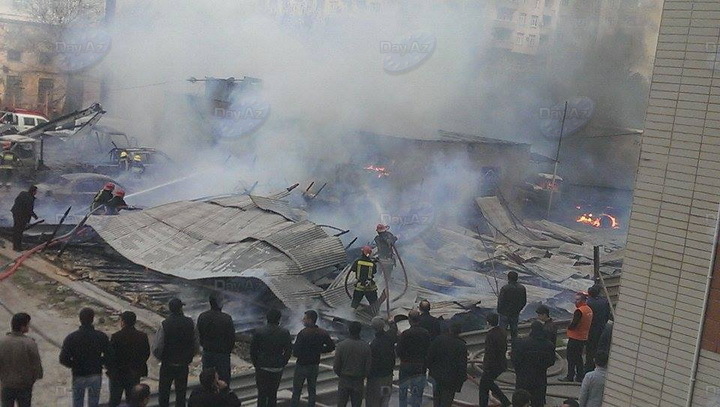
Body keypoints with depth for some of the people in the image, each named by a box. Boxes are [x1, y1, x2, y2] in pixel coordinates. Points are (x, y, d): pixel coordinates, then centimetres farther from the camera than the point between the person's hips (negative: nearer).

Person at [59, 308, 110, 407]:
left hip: (79, 376, -1)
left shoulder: (71, 338, -15)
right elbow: (108, 356, -7)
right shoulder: (102, 337, -12)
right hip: (96, 376, 1)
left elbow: (63, 359, -14)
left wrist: (74, 365, 4)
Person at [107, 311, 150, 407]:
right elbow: (147, 353, 1)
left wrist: (110, 370, 0)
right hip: (135, 374, 3)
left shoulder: (116, 336, -18)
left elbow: (111, 356, -14)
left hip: (118, 374, -3)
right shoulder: (142, 336, -7)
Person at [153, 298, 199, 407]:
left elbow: (156, 349, -16)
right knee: (181, 393, 14)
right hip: (184, 365, 2)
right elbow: (197, 346, -3)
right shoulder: (190, 323, -10)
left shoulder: (165, 324, -17)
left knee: (163, 393, 14)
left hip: (167, 366, -2)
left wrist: (161, 358, 5)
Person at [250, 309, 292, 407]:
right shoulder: (284, 333, -6)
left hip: (262, 368, -1)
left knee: (262, 393, 8)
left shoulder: (259, 332, -9)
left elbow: (252, 350, -5)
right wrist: (282, 364, 8)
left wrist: (256, 364, 7)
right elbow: (289, 351, -3)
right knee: (273, 394, 14)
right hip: (277, 369, 1)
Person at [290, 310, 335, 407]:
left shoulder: (302, 334, -22)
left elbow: (295, 352, -24)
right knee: (312, 391, 17)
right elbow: (331, 346, 4)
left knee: (296, 392, 7)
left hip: (302, 366, -5)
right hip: (315, 366, 5)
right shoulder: (323, 333, -4)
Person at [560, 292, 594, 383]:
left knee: (571, 358, 2)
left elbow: (573, 325, -25)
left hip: (575, 338, -8)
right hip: (584, 337, 8)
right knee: (579, 357, 17)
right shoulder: (589, 310, 6)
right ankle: (580, 377, 21)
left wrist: (569, 327, -4)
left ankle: (570, 377, 6)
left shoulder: (579, 311, -22)